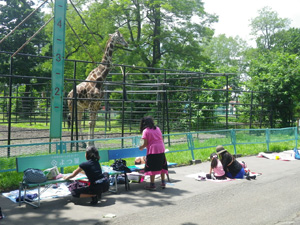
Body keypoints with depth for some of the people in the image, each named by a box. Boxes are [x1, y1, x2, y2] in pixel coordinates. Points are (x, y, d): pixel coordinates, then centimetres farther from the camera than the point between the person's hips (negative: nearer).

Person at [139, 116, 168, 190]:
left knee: (152, 167, 1)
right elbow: (162, 139, 13)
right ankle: (163, 183, 17)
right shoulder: (157, 128, 11)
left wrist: (141, 147, 11)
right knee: (162, 166, 14)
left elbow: (145, 144, -7)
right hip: (161, 149, 5)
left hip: (152, 151, -5)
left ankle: (152, 185, 3)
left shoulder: (145, 131, -4)